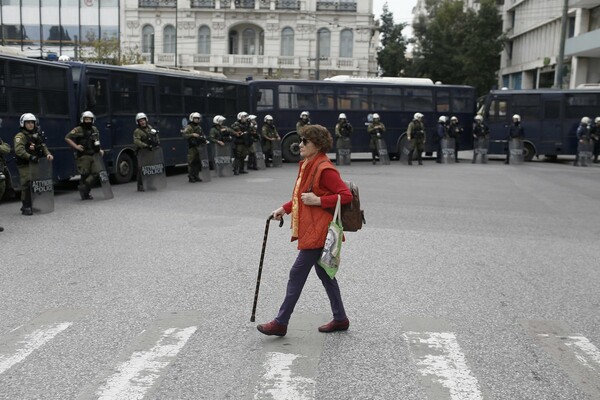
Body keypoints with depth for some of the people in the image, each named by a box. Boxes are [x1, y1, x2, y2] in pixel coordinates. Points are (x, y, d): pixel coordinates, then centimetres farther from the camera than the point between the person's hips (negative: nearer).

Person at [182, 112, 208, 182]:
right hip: (192, 147, -7)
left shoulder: (199, 127, 18)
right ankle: (191, 177, -3)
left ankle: (196, 176, 17)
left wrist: (205, 140, 10)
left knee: (198, 162, 8)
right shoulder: (188, 127, -5)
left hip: (199, 147, 7)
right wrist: (192, 134, -25)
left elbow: (202, 135, 28)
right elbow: (184, 134, -17)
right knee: (191, 163, -7)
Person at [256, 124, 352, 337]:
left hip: (318, 232, -10)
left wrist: (318, 200, -24)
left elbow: (346, 195, -21)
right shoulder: (307, 165, 12)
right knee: (324, 273, 15)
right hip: (310, 229, 10)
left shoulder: (325, 169, -17)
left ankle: (281, 323, 5)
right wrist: (284, 208, 11)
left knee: (297, 273, -4)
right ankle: (340, 319, 26)